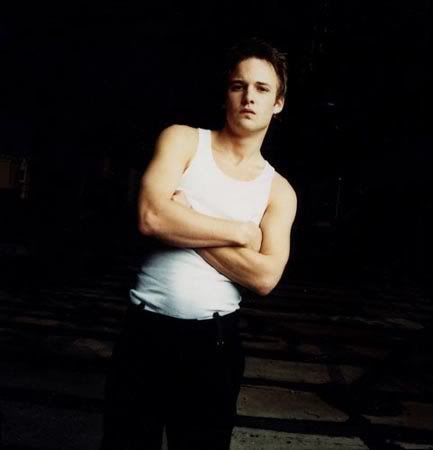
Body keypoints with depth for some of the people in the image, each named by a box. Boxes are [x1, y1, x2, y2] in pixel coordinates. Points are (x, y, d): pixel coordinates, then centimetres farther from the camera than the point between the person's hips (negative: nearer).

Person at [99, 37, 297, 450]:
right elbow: (152, 218, -18)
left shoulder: (278, 191, 3)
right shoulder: (182, 140, -1)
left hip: (214, 339, 1)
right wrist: (242, 232, -11)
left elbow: (264, 277, -10)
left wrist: (186, 223, -13)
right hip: (145, 328, -1)